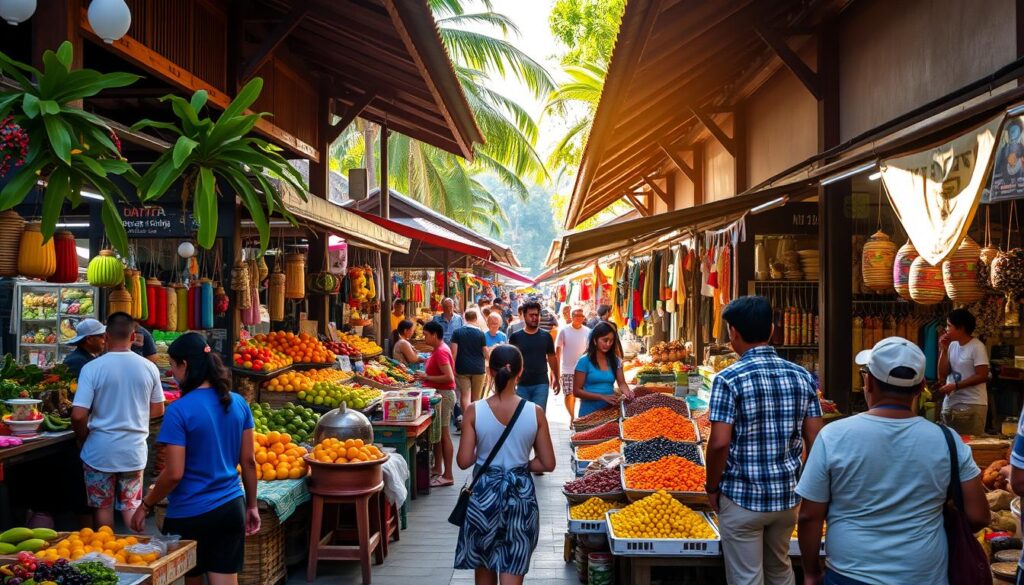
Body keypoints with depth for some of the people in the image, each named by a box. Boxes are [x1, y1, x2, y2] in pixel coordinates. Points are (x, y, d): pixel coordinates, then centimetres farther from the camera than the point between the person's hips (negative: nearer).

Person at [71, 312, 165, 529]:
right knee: (132, 505, 13)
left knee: (103, 507, 13)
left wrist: (83, 439, 3)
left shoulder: (92, 368, -12)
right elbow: (158, 410, 7)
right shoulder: (148, 367, -4)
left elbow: (78, 415, -16)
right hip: (134, 450, 2)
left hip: (100, 451, -2)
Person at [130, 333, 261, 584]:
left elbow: (174, 474, -16)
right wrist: (252, 506, 15)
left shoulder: (179, 411, -15)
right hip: (231, 508, 4)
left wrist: (145, 506, -2)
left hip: (190, 515, -4)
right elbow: (249, 461, 6)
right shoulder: (238, 403, 1)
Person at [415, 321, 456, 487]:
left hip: (443, 395, -10)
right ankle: (438, 470, 23)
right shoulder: (439, 349, 14)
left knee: (444, 434, -6)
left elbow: (449, 377, -26)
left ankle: (448, 475, -2)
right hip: (439, 394, 10)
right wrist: (426, 376, 9)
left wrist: (427, 377, -21)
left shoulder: (440, 351, -18)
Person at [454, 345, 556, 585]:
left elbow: (464, 461, -8)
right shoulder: (535, 412, -8)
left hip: (484, 492, 0)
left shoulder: (475, 410, -10)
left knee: (483, 566, 21)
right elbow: (548, 464, -4)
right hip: (520, 493, 0)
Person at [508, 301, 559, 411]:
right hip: (522, 385, 0)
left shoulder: (546, 336, 5)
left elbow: (552, 358, 12)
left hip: (541, 384, 0)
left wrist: (556, 379, 10)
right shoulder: (515, 337, 1)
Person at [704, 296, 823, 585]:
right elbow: (814, 440, 1)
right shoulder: (802, 376, 0)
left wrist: (712, 488, -3)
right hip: (787, 495, 5)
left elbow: (720, 444, -18)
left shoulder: (729, 379, -15)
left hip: (742, 497, -5)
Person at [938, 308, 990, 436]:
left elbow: (982, 376, -15)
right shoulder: (952, 345, 8)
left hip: (972, 405, -7)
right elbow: (942, 374, 7)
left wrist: (955, 386, -16)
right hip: (950, 403, 7)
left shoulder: (977, 347, -11)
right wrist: (943, 350, -2)